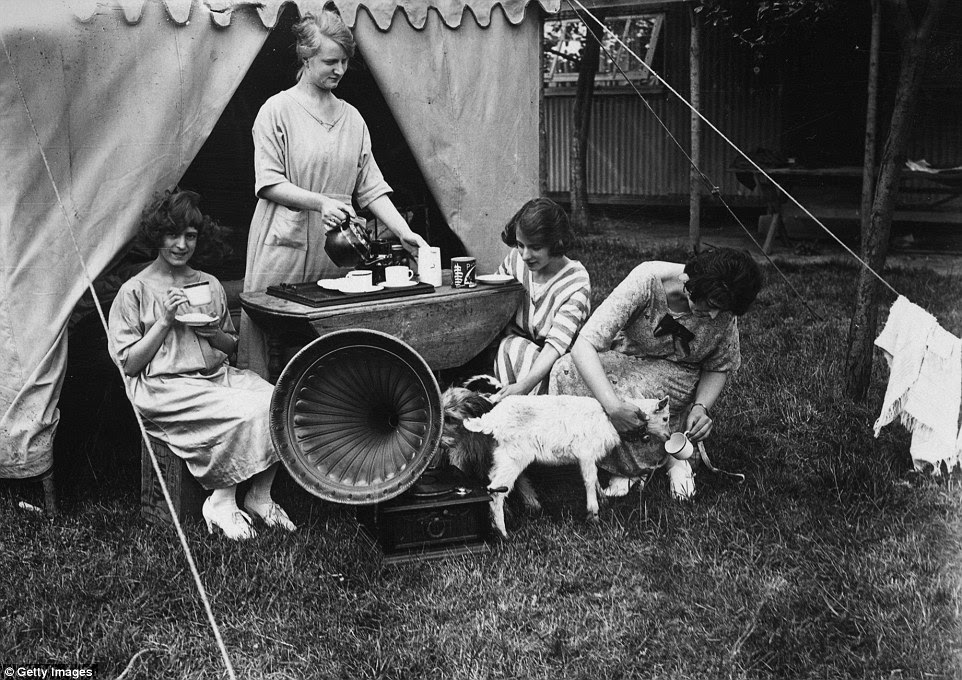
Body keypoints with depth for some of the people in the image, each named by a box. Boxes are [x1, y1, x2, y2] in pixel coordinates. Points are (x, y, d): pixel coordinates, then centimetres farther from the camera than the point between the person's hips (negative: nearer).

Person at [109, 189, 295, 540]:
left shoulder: (210, 285, 16)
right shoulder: (135, 290, 2)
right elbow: (129, 364, -1)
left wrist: (214, 334, 0)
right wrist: (166, 321, -9)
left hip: (217, 375, 5)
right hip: (165, 386, -5)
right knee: (247, 413, -30)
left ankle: (260, 496, -11)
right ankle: (221, 504, -13)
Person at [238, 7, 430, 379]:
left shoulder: (352, 118, 13)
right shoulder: (277, 110, -2)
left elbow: (371, 187, 10)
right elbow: (269, 184, -8)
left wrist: (404, 232, -2)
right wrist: (320, 202, -21)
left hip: (334, 255, 5)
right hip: (284, 251, -4)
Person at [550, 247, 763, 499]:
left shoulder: (723, 312, -19)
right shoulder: (646, 282, -29)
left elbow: (719, 368, -1)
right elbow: (584, 346, -35)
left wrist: (701, 407, -23)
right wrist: (612, 405, -48)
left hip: (681, 378, -1)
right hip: (628, 362, 1)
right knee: (565, 373, -31)